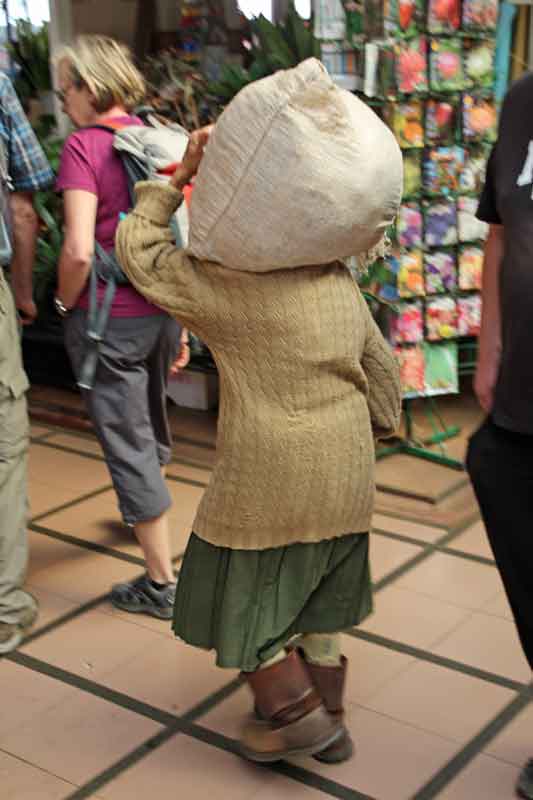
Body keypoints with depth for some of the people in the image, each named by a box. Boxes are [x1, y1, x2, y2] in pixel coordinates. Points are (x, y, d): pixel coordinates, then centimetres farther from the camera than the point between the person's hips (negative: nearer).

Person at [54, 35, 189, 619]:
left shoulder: (85, 145, -14)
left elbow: (78, 250, -23)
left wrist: (64, 303, -3)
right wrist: (180, 324, 15)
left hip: (108, 319, -7)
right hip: (160, 310, 7)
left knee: (128, 446, 4)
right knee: (151, 426, 27)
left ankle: (161, 582, 13)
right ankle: (146, 516, 53)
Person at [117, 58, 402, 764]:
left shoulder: (225, 291, -17)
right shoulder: (342, 284, 0)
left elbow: (138, 250, -4)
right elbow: (381, 371, 9)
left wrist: (178, 177, 2)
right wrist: (374, 432, 25)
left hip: (268, 482, -6)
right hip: (345, 478, 7)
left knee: (243, 594, 14)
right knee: (318, 598, 21)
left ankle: (298, 714, 20)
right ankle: (327, 717, 34)